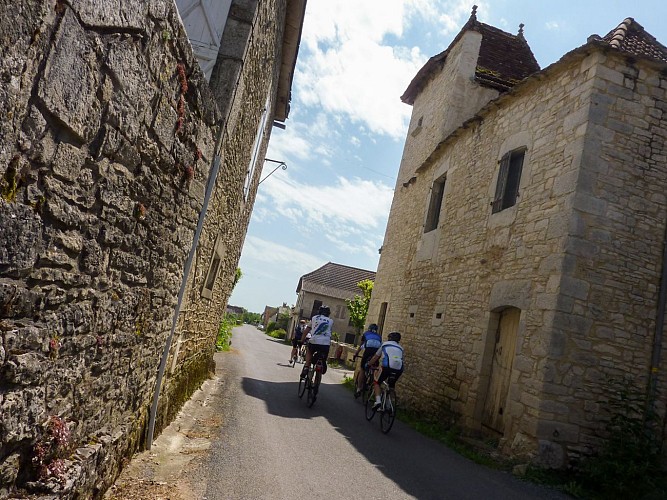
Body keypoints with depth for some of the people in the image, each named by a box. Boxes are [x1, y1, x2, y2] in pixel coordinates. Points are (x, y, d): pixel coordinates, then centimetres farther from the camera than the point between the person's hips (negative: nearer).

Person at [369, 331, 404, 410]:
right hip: (399, 369, 4)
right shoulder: (400, 348, 30)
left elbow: (375, 357, 26)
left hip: (387, 366, -4)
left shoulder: (385, 344, 22)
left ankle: (378, 401, -9)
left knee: (376, 382, 11)